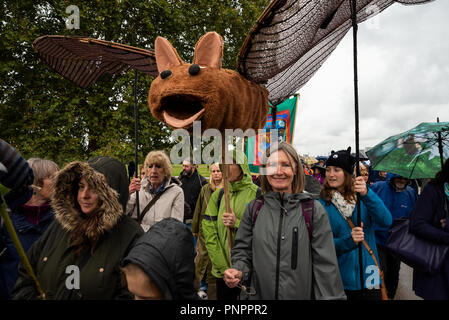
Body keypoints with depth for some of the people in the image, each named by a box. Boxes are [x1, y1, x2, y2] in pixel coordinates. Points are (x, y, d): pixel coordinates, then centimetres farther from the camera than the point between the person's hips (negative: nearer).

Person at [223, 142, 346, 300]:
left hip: (302, 294, -2)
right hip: (258, 294, 2)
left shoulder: (314, 210, -8)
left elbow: (325, 265, -7)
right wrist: (238, 271, -13)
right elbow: (242, 250, 6)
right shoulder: (254, 208, -2)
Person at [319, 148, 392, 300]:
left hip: (368, 275, 1)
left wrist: (366, 194, -31)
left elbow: (386, 221, -18)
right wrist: (348, 241, -26)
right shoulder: (322, 203, -6)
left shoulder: (362, 196, -2)